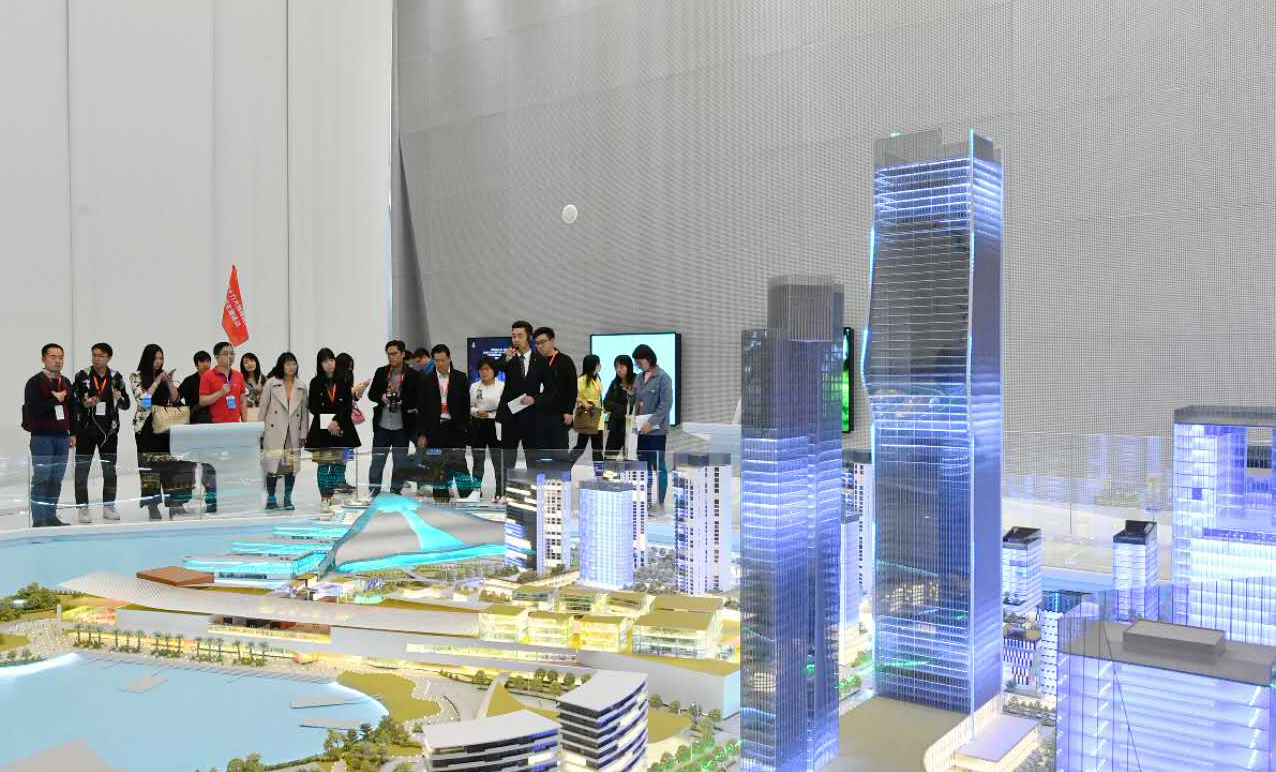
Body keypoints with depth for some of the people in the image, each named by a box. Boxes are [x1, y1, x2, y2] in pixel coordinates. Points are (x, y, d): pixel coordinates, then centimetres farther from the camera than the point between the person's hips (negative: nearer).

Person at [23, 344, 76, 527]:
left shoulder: (65, 382, 16)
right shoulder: (35, 382, -3)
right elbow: (31, 409, -14)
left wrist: (72, 433, 16)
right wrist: (55, 399, -14)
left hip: (62, 436, 6)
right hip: (42, 436, -6)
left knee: (56, 479, 7)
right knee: (41, 478, -7)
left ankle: (51, 517, 13)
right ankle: (38, 520, -3)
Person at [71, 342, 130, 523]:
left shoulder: (116, 377, 5)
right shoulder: (82, 376, -1)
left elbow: (126, 405, 8)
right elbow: (73, 403, 0)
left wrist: (120, 398, -13)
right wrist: (85, 404, -19)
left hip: (109, 430, 2)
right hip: (86, 429, -2)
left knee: (110, 470, 6)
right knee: (82, 470, -1)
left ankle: (108, 507, 15)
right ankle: (83, 508, 7)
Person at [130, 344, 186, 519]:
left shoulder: (164, 375, 13)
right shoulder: (136, 377, 2)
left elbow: (176, 400, 6)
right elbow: (142, 399, -12)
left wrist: (169, 382, -7)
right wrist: (157, 382, -11)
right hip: (146, 427, -4)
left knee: (170, 464, 1)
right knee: (149, 466, 0)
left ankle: (174, 503, 3)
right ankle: (152, 505, 4)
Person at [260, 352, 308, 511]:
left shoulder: (301, 387, 10)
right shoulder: (271, 383, 3)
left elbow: (305, 412, 11)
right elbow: (263, 408, 3)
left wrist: (303, 434, 5)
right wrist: (261, 431, 0)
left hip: (293, 433, 3)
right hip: (274, 432, -3)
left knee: (292, 465, 3)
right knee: (273, 465, -5)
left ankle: (288, 498, 14)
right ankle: (271, 499, 7)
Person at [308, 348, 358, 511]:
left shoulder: (343, 382, 7)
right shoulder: (315, 383, 5)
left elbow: (348, 406, 0)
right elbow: (313, 408, 0)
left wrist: (337, 421, -15)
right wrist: (329, 424, -9)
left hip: (342, 429, 1)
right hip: (321, 430, -1)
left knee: (340, 465, 1)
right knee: (324, 466, -1)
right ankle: (324, 499, 3)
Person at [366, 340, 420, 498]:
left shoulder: (412, 375, -4)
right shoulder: (381, 372, 4)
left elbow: (417, 400, -3)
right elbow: (371, 393, 10)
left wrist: (403, 402, -20)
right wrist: (381, 397, -11)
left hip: (402, 425, -1)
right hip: (382, 424, 2)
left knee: (400, 461, 7)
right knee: (377, 460, 4)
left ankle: (396, 492, 19)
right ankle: (373, 491, 14)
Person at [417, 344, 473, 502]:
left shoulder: (460, 378, 4)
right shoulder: (426, 380, 6)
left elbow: (465, 406, 4)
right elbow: (422, 408, 4)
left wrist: (464, 428, -3)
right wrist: (421, 434, -2)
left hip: (456, 430, -1)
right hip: (435, 430, 1)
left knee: (459, 465, -7)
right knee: (438, 471, 3)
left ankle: (466, 498, -2)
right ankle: (441, 500, 9)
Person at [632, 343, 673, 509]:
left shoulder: (663, 378, -8)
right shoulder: (640, 378, 12)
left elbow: (666, 404, -15)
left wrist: (651, 422, -20)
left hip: (657, 431, -7)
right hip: (642, 430, 7)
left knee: (658, 467, 0)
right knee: (644, 467, 10)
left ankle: (660, 503, 7)